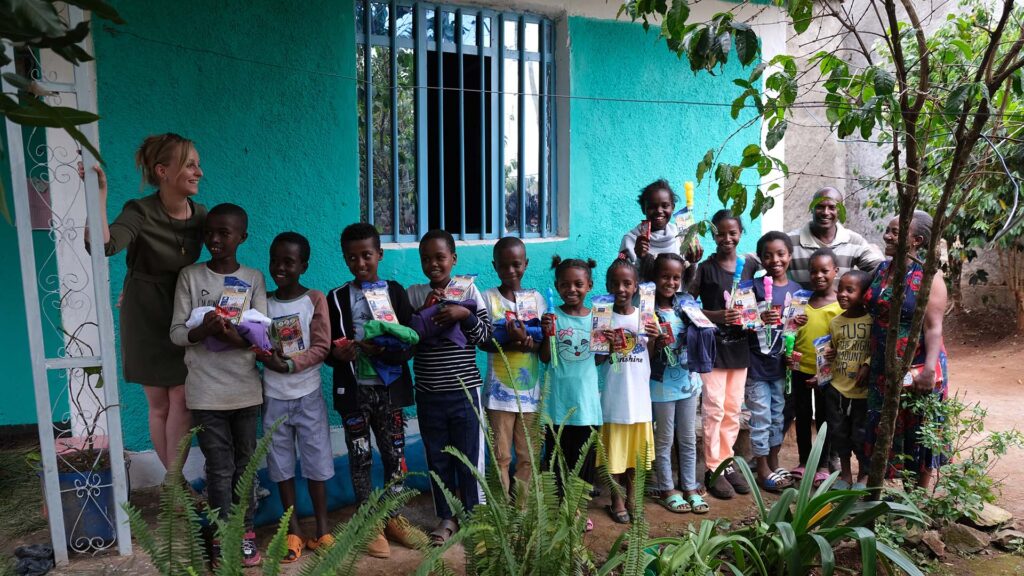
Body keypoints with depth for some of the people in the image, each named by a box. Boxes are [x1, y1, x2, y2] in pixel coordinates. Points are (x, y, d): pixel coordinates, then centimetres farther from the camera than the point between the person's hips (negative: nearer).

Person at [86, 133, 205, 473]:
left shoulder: (200, 214, -5)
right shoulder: (140, 213, -19)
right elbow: (102, 245, -38)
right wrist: (99, 193, -40)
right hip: (147, 318, -3)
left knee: (181, 398, -1)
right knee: (158, 404, 7)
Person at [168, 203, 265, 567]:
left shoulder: (254, 278, 0)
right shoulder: (190, 276, -1)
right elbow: (176, 333, -4)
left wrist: (233, 336, -25)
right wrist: (203, 331, -25)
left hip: (245, 389, 1)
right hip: (205, 391, -1)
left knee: (244, 464, 12)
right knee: (219, 468, 5)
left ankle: (245, 532, 27)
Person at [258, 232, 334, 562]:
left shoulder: (315, 299, -5)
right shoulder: (263, 304, 3)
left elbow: (322, 347, -11)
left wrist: (291, 363, -23)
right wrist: (269, 358, -17)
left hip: (308, 395, -2)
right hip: (274, 398, 3)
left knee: (316, 462, 6)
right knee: (281, 465, 9)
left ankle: (322, 530, 21)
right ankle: (294, 532, 22)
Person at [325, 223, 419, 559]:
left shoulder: (395, 291, 4)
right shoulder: (336, 298, 4)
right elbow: (327, 348, 4)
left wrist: (383, 351, -19)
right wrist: (339, 353, -19)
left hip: (389, 388, 1)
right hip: (354, 390, 0)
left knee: (394, 453, 7)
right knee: (360, 457, 6)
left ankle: (393, 516, 25)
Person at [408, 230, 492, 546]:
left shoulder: (469, 291, -2)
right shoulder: (413, 295, 2)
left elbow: (485, 337, -3)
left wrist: (465, 315, -19)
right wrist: (422, 317, -14)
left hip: (464, 392, -2)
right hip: (428, 396, 2)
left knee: (469, 457, 8)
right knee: (437, 458, 13)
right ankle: (446, 517, 31)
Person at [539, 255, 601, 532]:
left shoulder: (597, 317, 2)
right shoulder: (552, 317, -3)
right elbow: (545, 358, -5)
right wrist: (547, 334, -20)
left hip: (587, 398, 2)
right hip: (559, 399, -2)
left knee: (586, 457, 11)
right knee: (557, 455, 8)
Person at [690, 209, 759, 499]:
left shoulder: (750, 264, 5)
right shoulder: (705, 268, -6)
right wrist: (717, 316, -21)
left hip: (740, 345, 4)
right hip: (713, 345, -4)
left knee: (733, 409, 12)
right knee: (714, 409, -2)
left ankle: (727, 461, 25)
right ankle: (713, 468, 9)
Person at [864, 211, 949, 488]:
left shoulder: (928, 276, -12)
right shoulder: (882, 269, 5)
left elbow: (933, 327, -16)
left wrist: (929, 370, -25)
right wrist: (868, 361, 13)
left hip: (916, 369, -6)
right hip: (883, 368, 6)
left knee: (920, 434, 7)